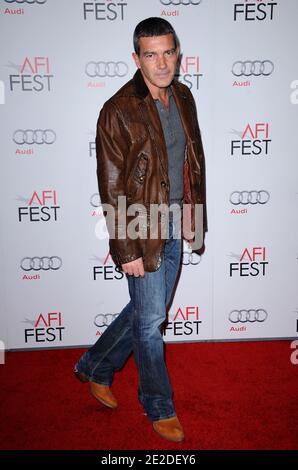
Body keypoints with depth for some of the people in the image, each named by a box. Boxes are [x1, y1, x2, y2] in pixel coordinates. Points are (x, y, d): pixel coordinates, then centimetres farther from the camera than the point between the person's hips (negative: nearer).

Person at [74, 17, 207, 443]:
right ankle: (160, 408, 31)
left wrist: (191, 216, 12)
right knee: (150, 320, 7)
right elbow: (112, 189, -16)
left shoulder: (183, 97, 5)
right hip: (142, 232, -7)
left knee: (147, 311, 18)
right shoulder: (118, 111, -16)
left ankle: (95, 368, 42)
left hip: (173, 227, 7)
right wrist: (127, 250, -15)